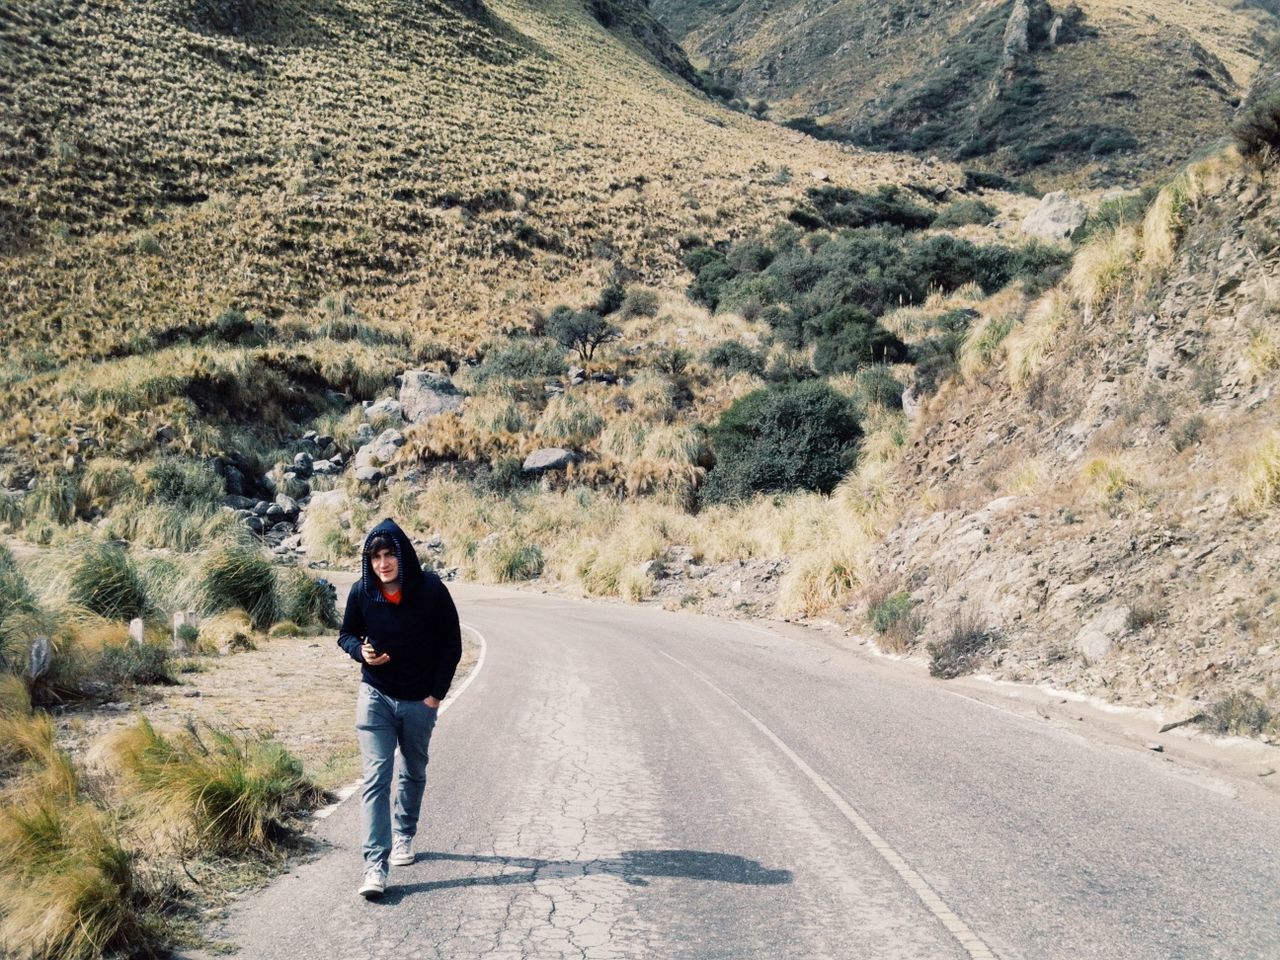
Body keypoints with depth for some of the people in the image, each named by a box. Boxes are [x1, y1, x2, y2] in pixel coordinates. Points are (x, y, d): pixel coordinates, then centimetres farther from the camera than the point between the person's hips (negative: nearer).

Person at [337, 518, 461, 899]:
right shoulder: (361, 592, -9)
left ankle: (404, 837, 40)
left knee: (414, 774, 18)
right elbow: (346, 634, 7)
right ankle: (375, 865, -14)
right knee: (375, 778, -11)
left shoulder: (430, 589, -13)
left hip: (420, 701, 1)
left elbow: (451, 643, -4)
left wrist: (436, 693, -6)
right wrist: (361, 651, -16)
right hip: (375, 696, 0)